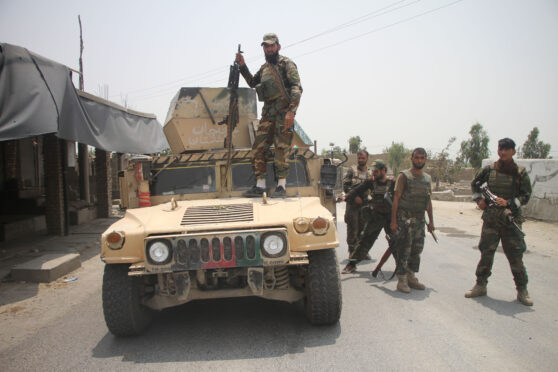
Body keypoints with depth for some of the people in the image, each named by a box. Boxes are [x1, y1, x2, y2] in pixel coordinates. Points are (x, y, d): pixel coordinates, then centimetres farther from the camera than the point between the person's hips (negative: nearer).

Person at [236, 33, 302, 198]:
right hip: (268, 113, 7)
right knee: (258, 148, 2)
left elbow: (297, 88, -10)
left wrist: (291, 111, -21)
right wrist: (242, 66, 24)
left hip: (283, 112, -7)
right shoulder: (264, 68, 21)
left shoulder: (286, 64, 0)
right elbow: (252, 82, 37)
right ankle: (260, 186, 9)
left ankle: (281, 186, -1)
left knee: (280, 149, -8)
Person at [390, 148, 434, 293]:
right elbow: (396, 198, -7)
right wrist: (393, 220, -13)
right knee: (404, 250, -6)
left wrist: (431, 221, 16)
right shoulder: (404, 176, -3)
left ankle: (411, 277, 19)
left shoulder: (428, 178, 15)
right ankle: (402, 279, 0)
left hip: (420, 218, 6)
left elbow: (429, 201, 20)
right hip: (405, 217, -6)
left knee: (417, 250, 8)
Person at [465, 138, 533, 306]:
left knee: (516, 255, 1)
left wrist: (508, 202, -15)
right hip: (490, 217, 1)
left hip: (511, 218, -1)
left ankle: (522, 290, 13)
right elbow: (475, 184, 20)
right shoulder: (489, 170, 5)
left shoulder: (520, 173, 1)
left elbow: (526, 195, -1)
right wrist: (479, 199, 5)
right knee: (486, 252, 5)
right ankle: (480, 285, 15)